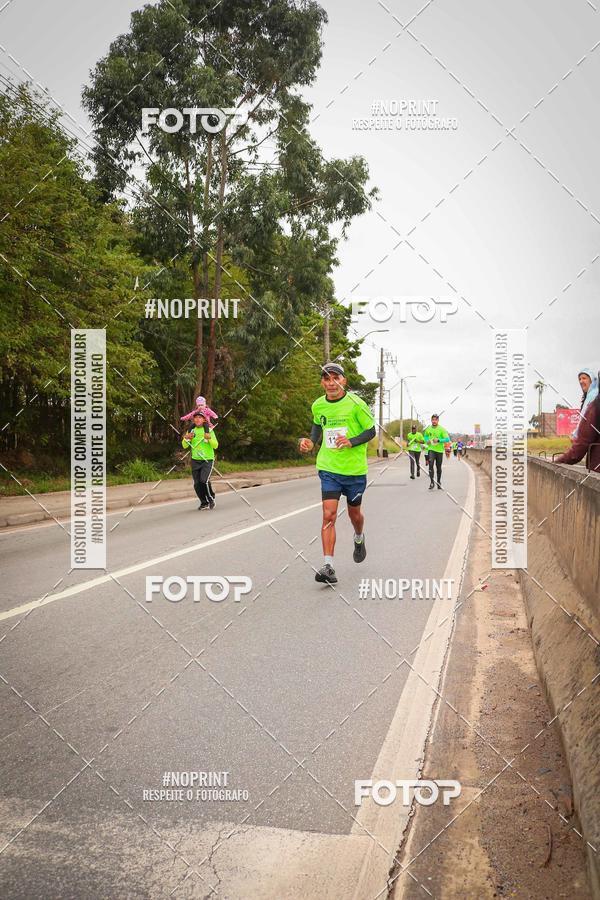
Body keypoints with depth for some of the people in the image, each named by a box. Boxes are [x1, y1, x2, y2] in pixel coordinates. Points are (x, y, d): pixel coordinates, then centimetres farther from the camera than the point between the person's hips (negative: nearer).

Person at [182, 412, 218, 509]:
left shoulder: (209, 430, -5)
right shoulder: (191, 431, 5)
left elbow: (215, 446, -12)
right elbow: (184, 446, 3)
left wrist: (209, 438, -30)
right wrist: (186, 438, -18)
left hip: (207, 460, -4)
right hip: (195, 460, 4)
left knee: (204, 480, -20)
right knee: (197, 484, 4)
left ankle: (211, 499, 3)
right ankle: (204, 503, 20)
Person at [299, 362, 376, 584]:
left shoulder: (356, 404, -11)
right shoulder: (318, 405, 0)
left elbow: (371, 431, -5)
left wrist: (351, 442, -22)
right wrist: (310, 442, 2)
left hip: (354, 469, -1)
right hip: (329, 468, 2)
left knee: (354, 513, 16)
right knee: (329, 515, -10)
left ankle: (359, 539, 50)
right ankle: (328, 566, -10)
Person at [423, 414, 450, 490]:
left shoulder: (442, 429, -7)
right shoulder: (428, 429, 3)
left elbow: (447, 439, -11)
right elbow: (425, 436, 23)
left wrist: (438, 440, -23)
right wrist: (427, 440, 2)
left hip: (439, 450, -1)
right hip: (431, 450, 1)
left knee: (438, 467, 10)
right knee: (431, 464, -18)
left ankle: (439, 482, 26)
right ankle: (431, 482, -17)